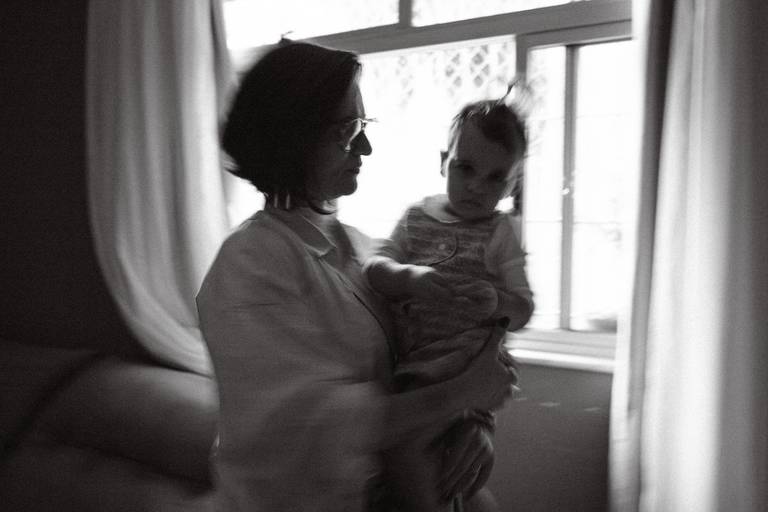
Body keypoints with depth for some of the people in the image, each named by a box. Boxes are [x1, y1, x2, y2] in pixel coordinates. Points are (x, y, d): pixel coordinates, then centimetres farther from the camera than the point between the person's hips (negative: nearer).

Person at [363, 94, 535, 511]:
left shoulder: (502, 231, -1)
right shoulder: (417, 216, 8)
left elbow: (523, 310, -1)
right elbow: (375, 269, -2)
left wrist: (495, 302, -23)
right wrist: (412, 278, -22)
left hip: (459, 358, -5)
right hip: (411, 359, 5)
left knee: (404, 443, -14)